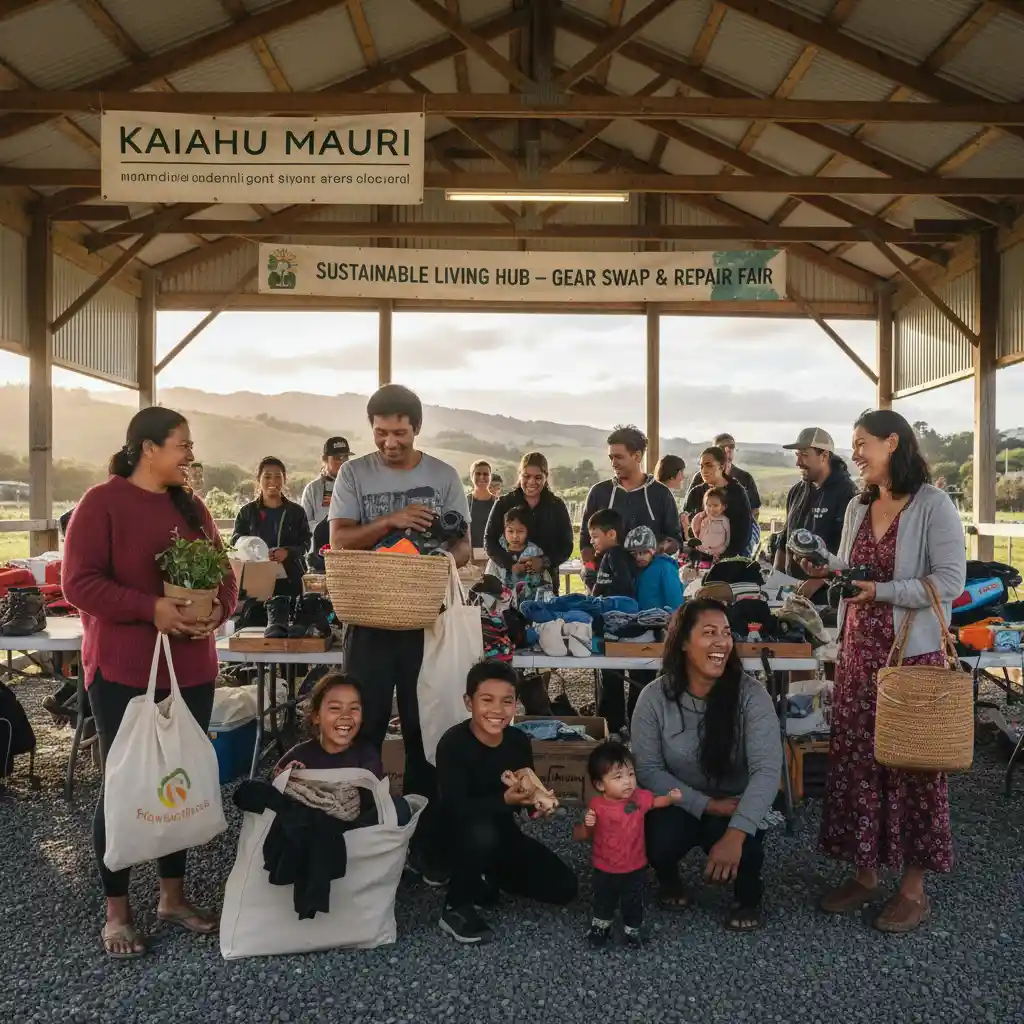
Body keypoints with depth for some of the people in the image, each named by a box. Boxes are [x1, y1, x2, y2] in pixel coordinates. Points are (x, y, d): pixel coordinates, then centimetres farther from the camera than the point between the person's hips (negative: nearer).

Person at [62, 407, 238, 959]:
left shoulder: (191, 508, 10)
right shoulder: (102, 502, -8)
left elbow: (223, 573, 12)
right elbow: (79, 582, -15)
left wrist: (218, 608, -9)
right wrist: (150, 608, -24)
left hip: (191, 670, 6)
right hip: (123, 671, -6)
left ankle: (173, 896, 28)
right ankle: (116, 910, 22)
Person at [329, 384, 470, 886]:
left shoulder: (444, 476, 3)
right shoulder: (354, 474, 1)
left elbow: (464, 547, 2)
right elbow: (338, 541, -8)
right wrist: (391, 521, -22)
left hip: (427, 620, 1)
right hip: (369, 619, 0)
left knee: (425, 734, 8)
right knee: (362, 733, 7)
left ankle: (425, 843, 22)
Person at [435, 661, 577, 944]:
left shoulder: (519, 741, -11)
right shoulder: (453, 743, -26)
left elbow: (527, 790, 1)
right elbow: (455, 808, -32)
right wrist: (505, 800, -43)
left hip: (502, 834, 6)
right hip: (457, 836, -5)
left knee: (564, 888, -1)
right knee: (481, 832, -39)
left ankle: (484, 878, 15)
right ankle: (456, 907, -13)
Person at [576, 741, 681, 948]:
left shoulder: (639, 797, -17)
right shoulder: (597, 806, -22)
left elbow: (655, 802, 5)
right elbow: (585, 836, -9)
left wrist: (671, 798, -15)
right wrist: (587, 825, -32)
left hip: (635, 868, 1)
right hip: (605, 869, 0)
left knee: (633, 904, 21)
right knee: (603, 902, 24)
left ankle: (633, 929, 47)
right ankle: (601, 925, 51)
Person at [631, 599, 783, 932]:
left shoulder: (750, 694, -19)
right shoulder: (655, 697, -15)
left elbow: (767, 769, -29)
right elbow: (648, 769, -13)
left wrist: (735, 834, -41)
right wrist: (707, 805, -24)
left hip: (735, 805, 0)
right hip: (679, 803, 1)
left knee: (741, 850, -31)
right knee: (658, 841, -29)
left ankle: (747, 896, 8)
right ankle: (669, 878, 12)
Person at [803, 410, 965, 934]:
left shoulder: (933, 506, -8)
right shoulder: (857, 508, 12)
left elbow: (950, 582, -15)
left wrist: (880, 590, -21)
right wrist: (826, 571, -2)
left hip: (914, 655, -6)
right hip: (858, 653, 6)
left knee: (912, 767, 5)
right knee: (853, 761, 9)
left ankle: (913, 889, 20)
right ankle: (865, 873, 25)